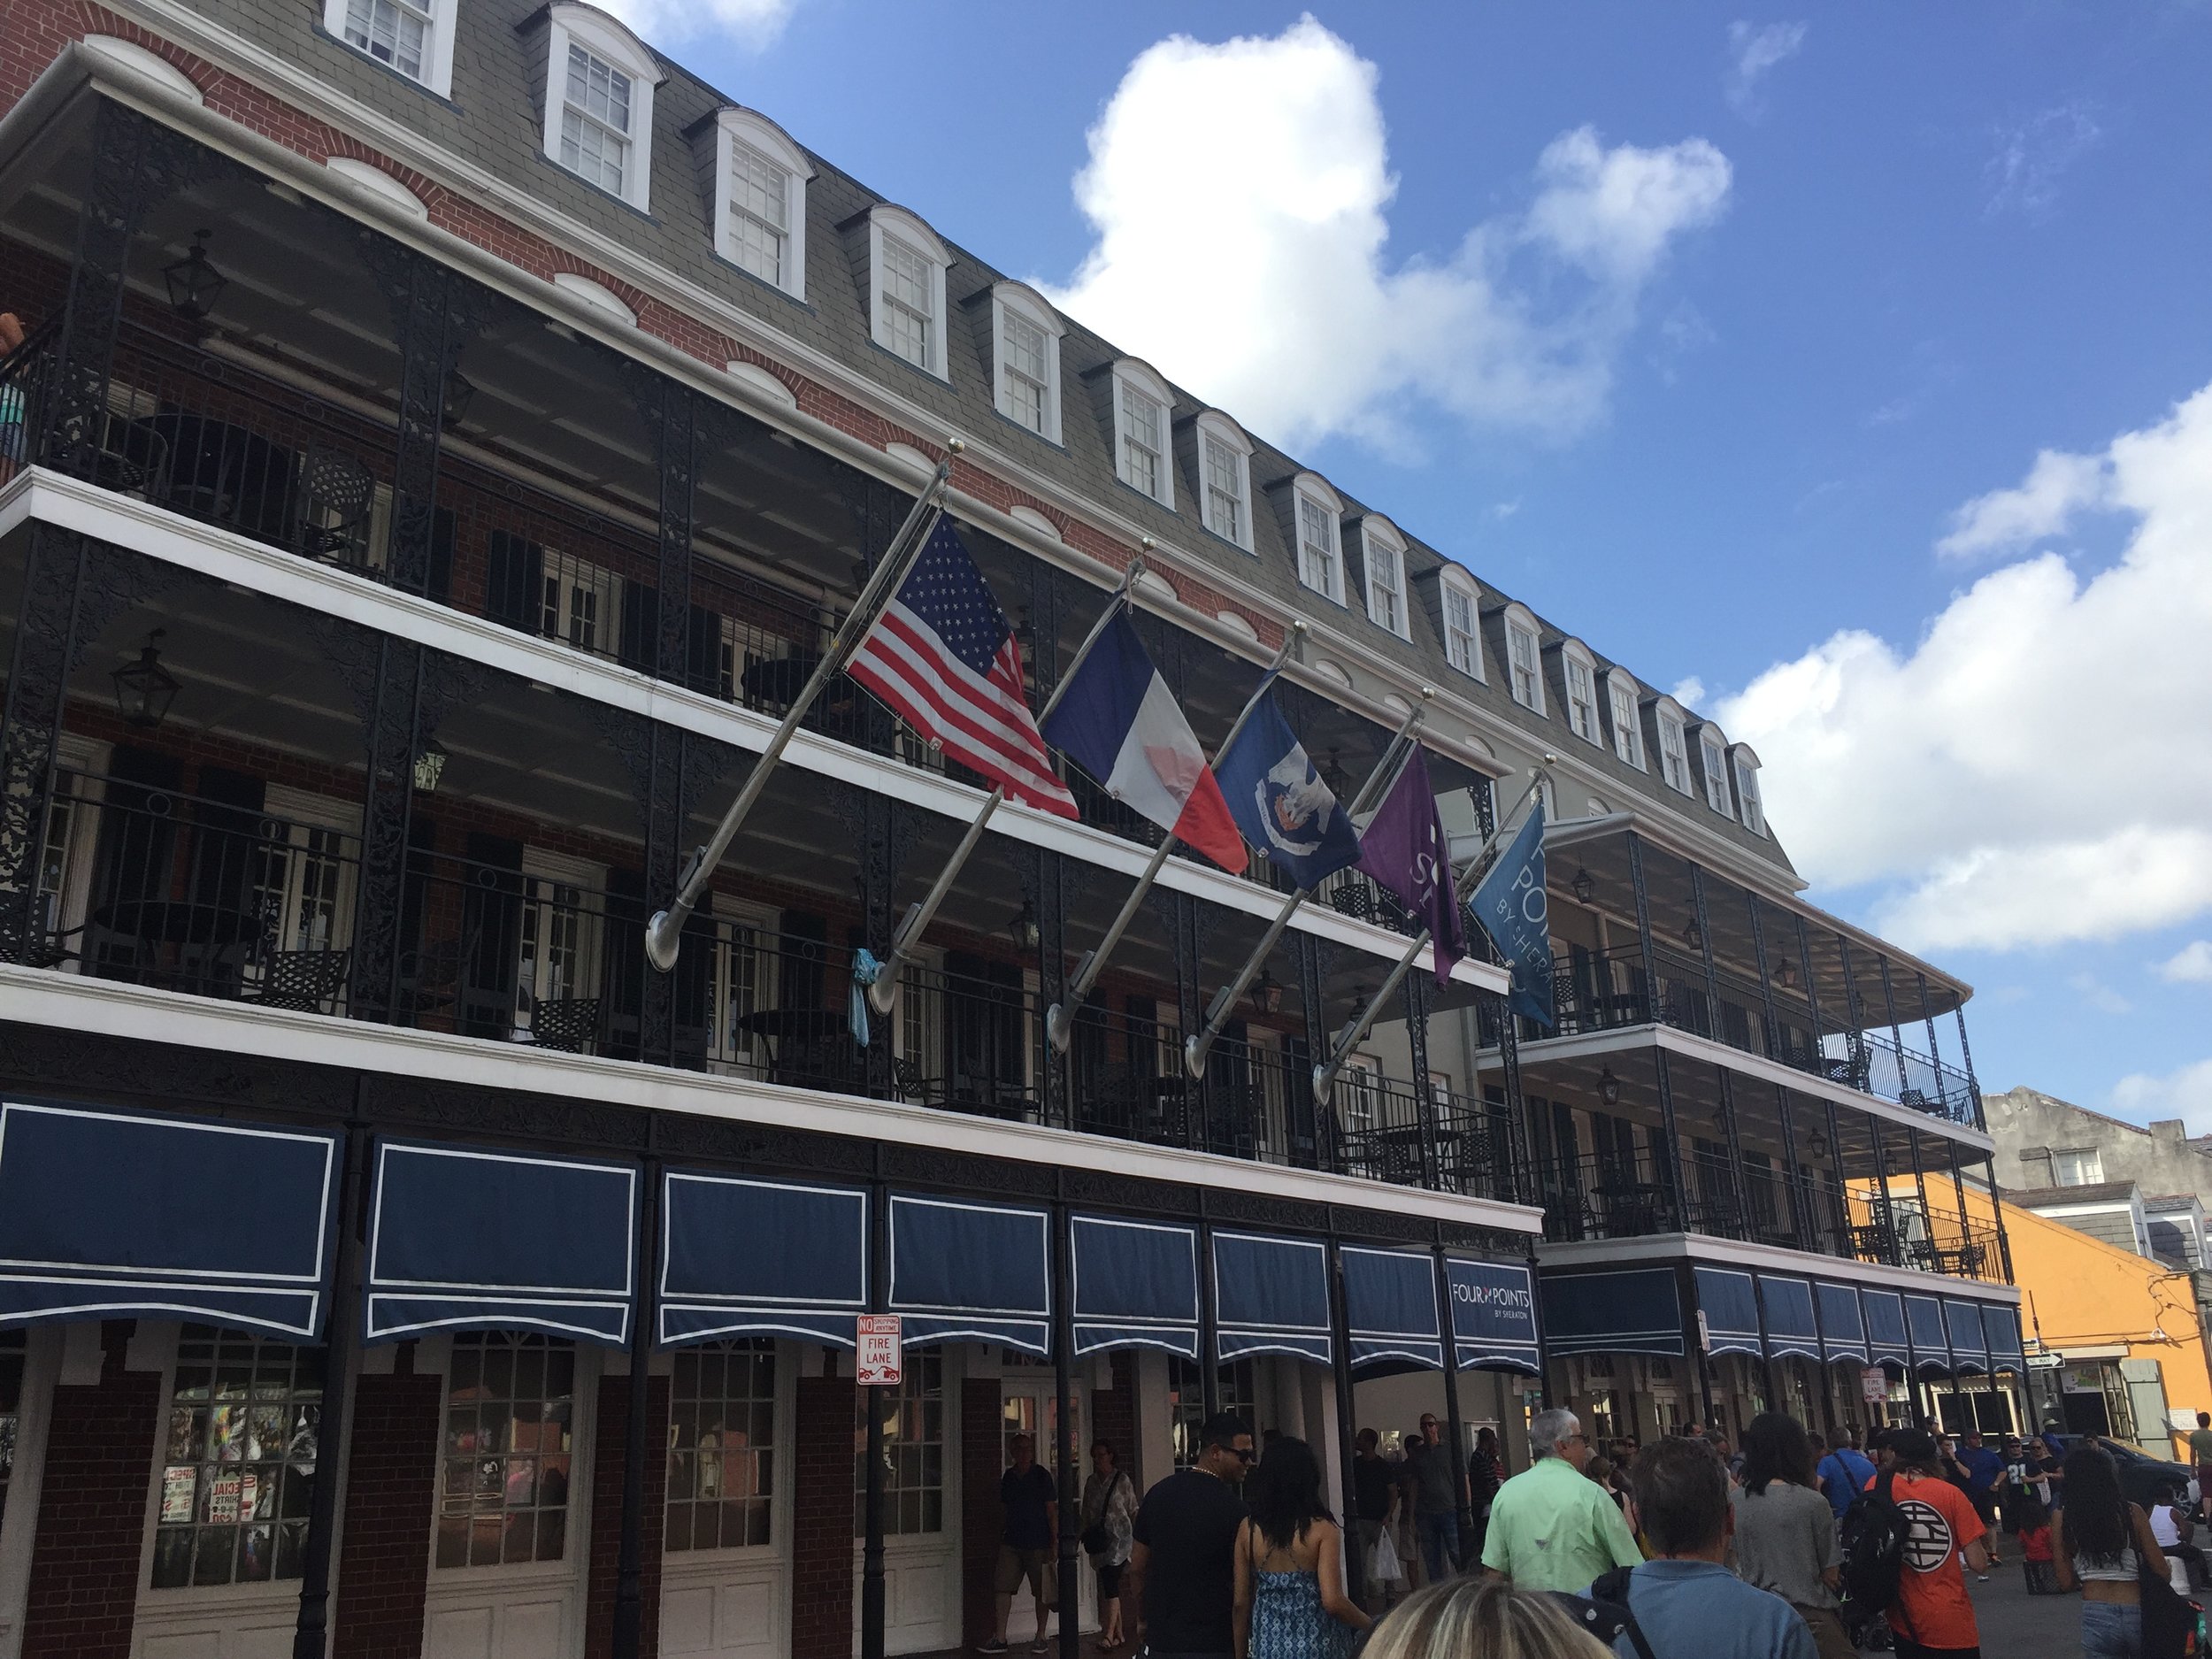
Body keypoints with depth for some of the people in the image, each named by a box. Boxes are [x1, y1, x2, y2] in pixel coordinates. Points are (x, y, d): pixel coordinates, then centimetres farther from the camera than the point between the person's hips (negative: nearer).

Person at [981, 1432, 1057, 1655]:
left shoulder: (1041, 1475, -5)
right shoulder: (1008, 1476, 8)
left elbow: (1051, 1509, -5)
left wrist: (1054, 1540, -10)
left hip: (1038, 1542, -4)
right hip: (1012, 1541, 4)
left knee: (1041, 1591, 4)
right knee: (1003, 1587, -1)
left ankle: (1040, 1637, 17)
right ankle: (1000, 1639, 5)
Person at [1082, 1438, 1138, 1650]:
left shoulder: (1122, 1480, -4)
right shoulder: (1091, 1481, 10)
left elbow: (1134, 1511, 0)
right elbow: (1086, 1512, 16)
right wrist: (1087, 1534, 7)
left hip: (1119, 1537, -6)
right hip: (1099, 1540, 6)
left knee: (1111, 1585, -15)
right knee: (1109, 1586, 9)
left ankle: (1108, 1636, -18)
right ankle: (1118, 1633, 17)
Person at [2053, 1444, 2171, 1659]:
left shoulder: (2063, 1520, -3)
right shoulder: (2132, 1513, -5)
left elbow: (2066, 1582, -3)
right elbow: (2161, 1570, -4)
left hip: (2096, 1617, 0)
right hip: (2137, 1613, 0)